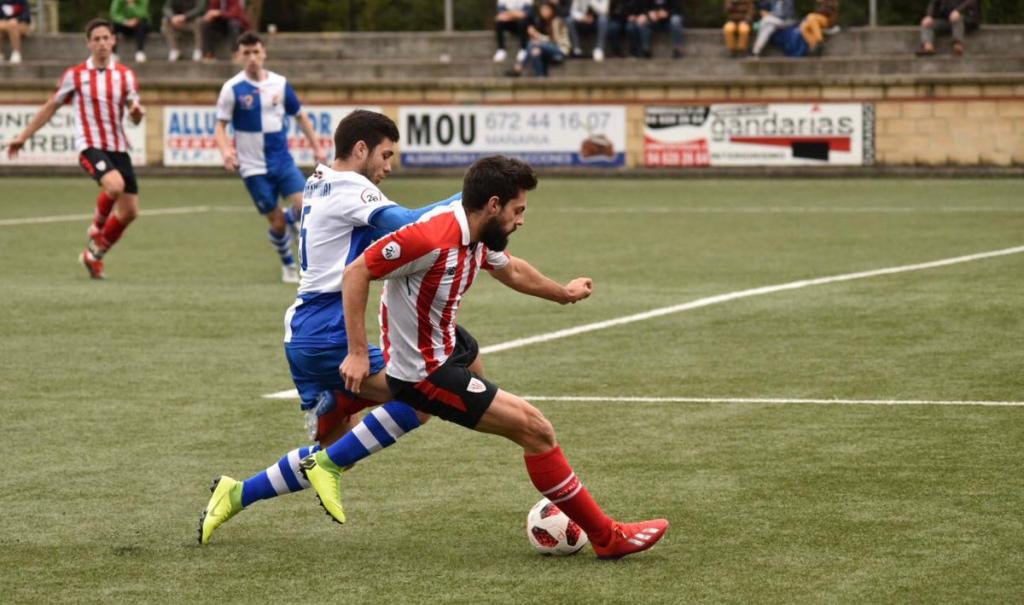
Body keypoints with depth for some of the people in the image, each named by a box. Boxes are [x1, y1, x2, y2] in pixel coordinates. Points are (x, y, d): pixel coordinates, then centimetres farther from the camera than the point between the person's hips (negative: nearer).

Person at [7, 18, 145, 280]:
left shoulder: (125, 75, 6)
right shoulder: (75, 75, 1)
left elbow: (135, 116, 7)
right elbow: (50, 107, 10)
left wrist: (137, 112, -18)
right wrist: (23, 137, 12)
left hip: (118, 148, 4)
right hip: (90, 146, -4)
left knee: (130, 210, 2)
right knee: (114, 185, -33)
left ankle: (95, 254, 22)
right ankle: (97, 228, -4)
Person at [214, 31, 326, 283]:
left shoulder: (280, 83, 3)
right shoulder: (232, 88, -6)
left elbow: (300, 116, 14)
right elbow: (220, 126, -4)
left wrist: (317, 147, 9)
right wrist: (225, 150, -23)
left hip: (283, 161, 3)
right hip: (254, 167, -2)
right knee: (276, 221, -1)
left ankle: (287, 220, 19)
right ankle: (288, 265, 23)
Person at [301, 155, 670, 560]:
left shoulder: (477, 235, -3)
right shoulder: (433, 237, -31)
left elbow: (511, 270, 19)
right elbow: (357, 272, -28)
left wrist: (564, 293, 33)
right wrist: (357, 353, -29)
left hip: (443, 341, 11)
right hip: (426, 372, -11)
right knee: (535, 429, -11)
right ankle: (606, 537, 0)